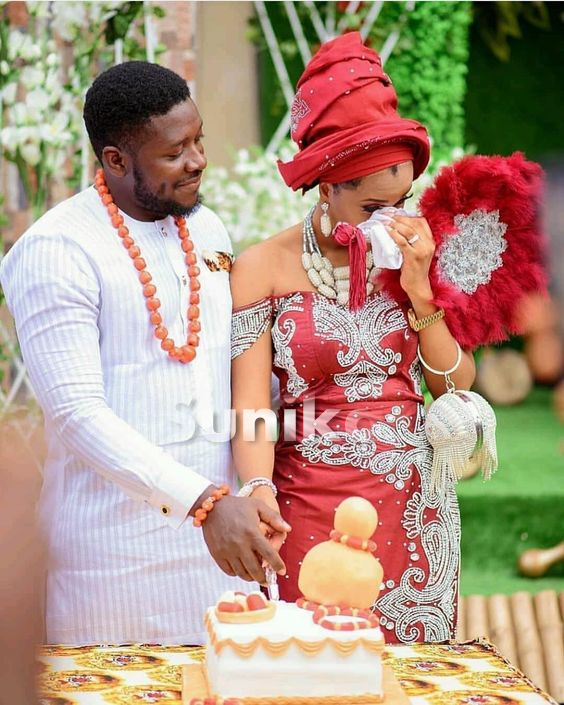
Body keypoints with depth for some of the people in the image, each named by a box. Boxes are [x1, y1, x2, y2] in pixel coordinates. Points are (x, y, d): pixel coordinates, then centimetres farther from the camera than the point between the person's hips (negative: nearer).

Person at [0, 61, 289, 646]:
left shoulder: (208, 231, 11)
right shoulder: (56, 251, -11)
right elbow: (77, 413, -18)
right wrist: (203, 503, -26)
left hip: (227, 529, 6)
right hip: (120, 545, -6)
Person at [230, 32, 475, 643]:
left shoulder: (414, 258, 7)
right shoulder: (264, 267, -4)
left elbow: (458, 387, 4)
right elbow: (251, 404, -11)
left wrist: (419, 291, -7)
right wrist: (260, 491, -28)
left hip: (413, 504, 3)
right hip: (309, 502, -3)